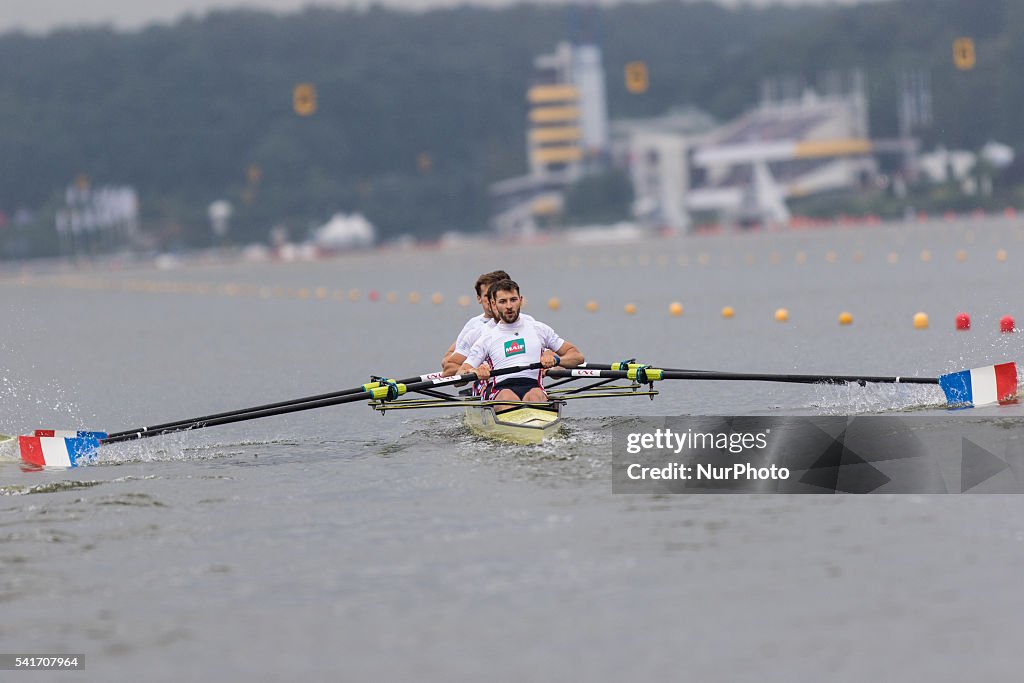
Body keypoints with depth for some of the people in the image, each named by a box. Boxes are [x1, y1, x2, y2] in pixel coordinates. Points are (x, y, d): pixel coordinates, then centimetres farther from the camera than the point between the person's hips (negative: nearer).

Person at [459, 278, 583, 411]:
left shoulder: (539, 329, 23)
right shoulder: (487, 338, 20)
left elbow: (577, 356, 24)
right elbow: (458, 379, 12)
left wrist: (556, 360, 1)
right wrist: (474, 372, -12)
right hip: (501, 389, -1)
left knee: (535, 395, -36)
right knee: (507, 396, -37)